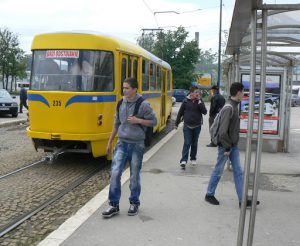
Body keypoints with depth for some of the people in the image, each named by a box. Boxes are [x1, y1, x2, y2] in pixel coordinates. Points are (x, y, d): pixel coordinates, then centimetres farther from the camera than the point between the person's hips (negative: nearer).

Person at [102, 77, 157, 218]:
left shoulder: (143, 104, -9)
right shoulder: (121, 103, 4)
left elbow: (153, 121, -4)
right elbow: (116, 124, 13)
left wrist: (138, 120, -19)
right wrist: (109, 142, 15)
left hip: (136, 145, -3)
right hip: (122, 143, 3)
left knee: (134, 176, 7)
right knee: (115, 173, -5)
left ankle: (134, 203, 25)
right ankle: (114, 204, 6)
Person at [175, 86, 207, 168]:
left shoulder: (200, 101, 1)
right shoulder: (186, 101, -4)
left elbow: (205, 112, -9)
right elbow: (180, 113, 2)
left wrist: (200, 102, -17)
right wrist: (176, 123, 6)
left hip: (197, 126, 2)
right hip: (187, 126, -2)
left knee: (194, 143, 13)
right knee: (187, 143, -8)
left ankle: (193, 158, 27)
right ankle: (183, 160, -10)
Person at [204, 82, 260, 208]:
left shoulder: (234, 106, 8)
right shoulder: (229, 108, -22)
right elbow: (223, 131, -26)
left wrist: (233, 145, 15)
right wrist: (227, 147, -18)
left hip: (233, 145, 9)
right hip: (225, 145, -9)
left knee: (238, 172, 8)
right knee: (218, 170, 6)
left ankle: (242, 199, 14)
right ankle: (209, 195, 23)